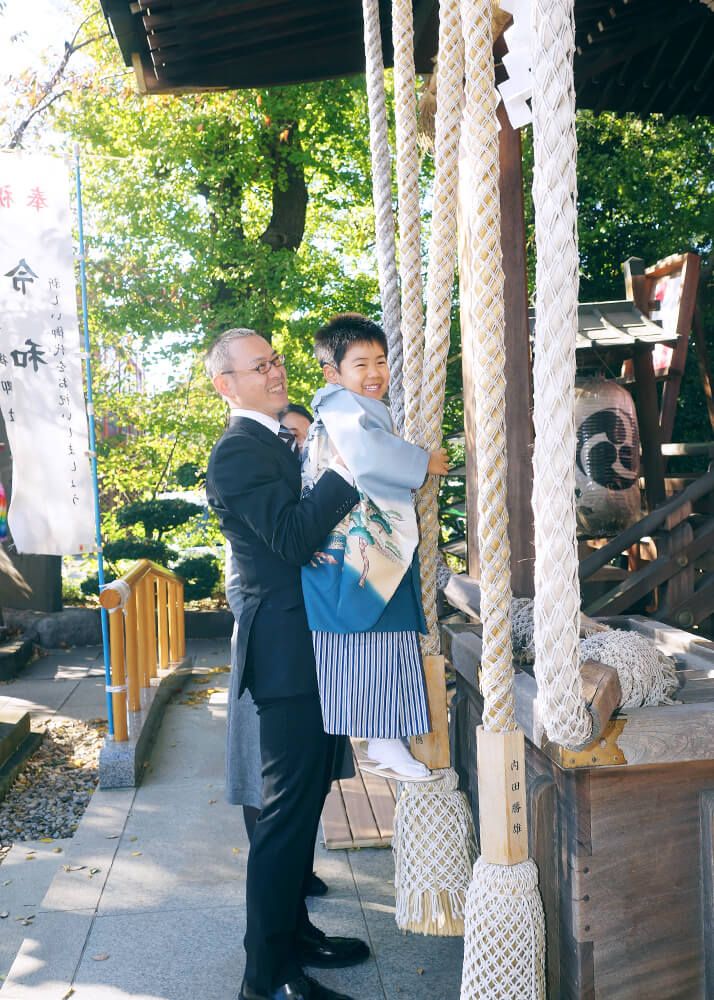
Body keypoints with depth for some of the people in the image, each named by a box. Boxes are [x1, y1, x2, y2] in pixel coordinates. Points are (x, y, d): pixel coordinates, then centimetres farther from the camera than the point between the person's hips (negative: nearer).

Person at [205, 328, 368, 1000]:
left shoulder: (288, 436, 15)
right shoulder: (238, 452, -16)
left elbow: (323, 517, 16)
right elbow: (293, 537, -27)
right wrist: (348, 465, -28)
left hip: (315, 642, 10)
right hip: (287, 647, -10)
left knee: (304, 797, 19)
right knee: (288, 807, -3)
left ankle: (292, 931, 36)